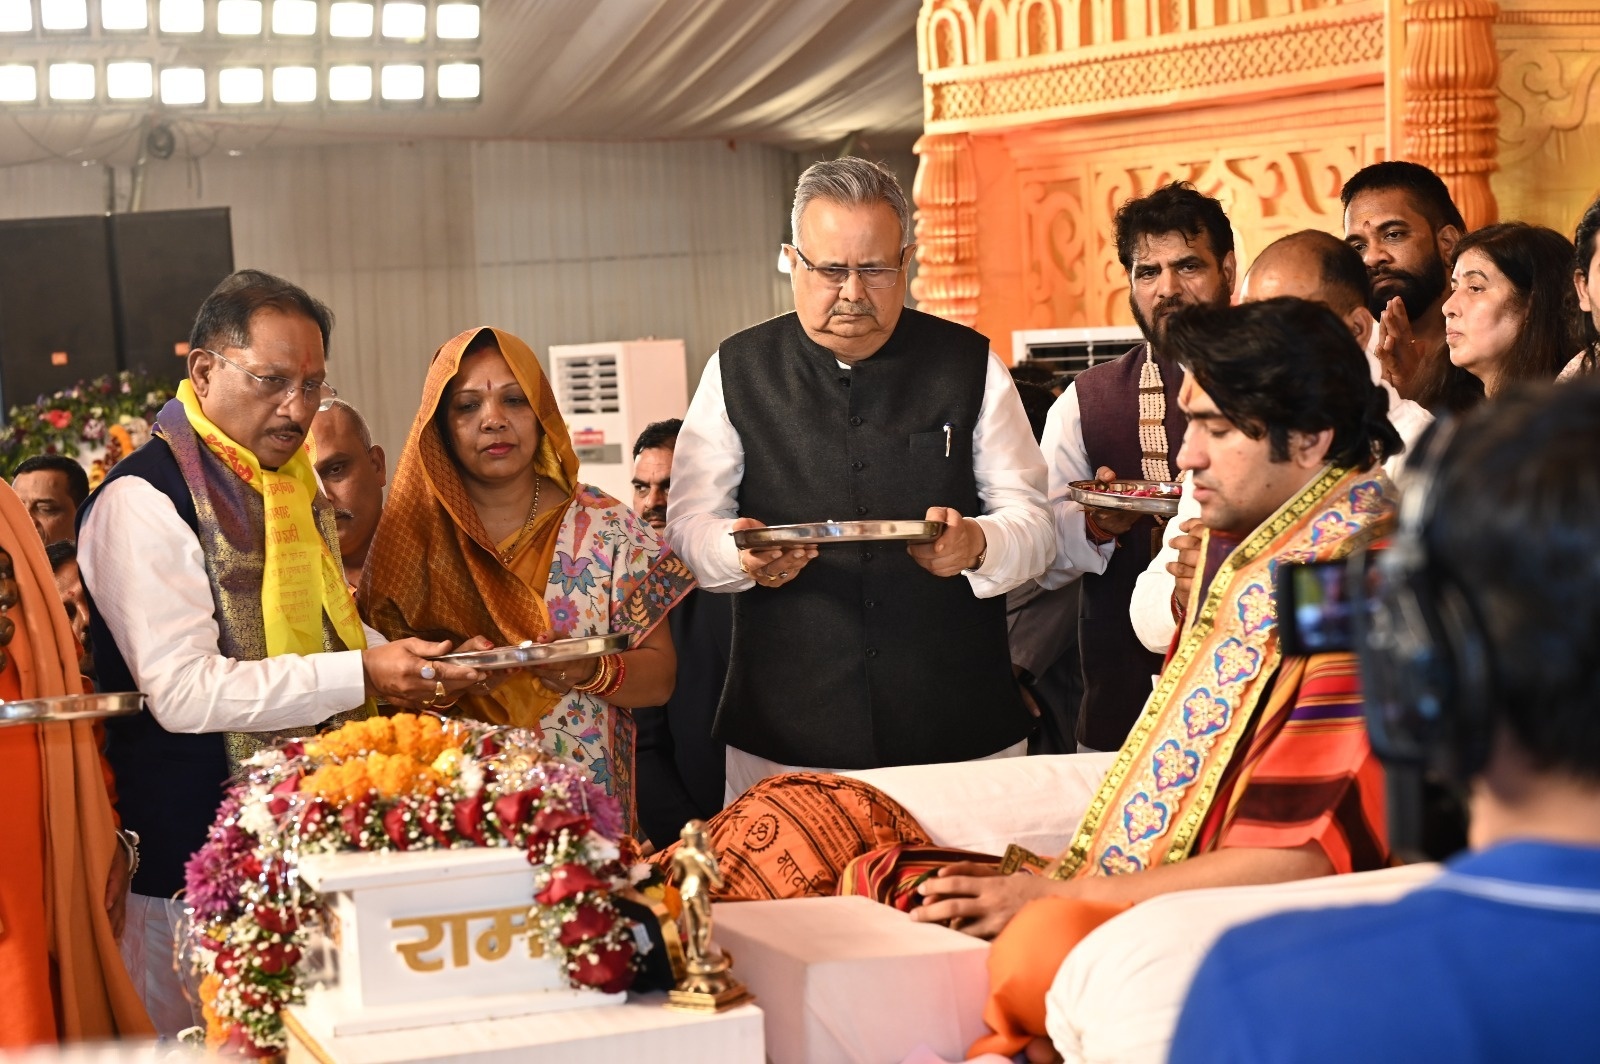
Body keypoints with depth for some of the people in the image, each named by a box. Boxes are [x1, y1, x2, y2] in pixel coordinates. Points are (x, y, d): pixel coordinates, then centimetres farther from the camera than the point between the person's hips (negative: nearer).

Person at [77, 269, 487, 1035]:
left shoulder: (291, 482, 13)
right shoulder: (143, 500, -16)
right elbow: (184, 690, -24)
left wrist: (411, 661, 4)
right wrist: (360, 676, -24)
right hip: (196, 860, -8)